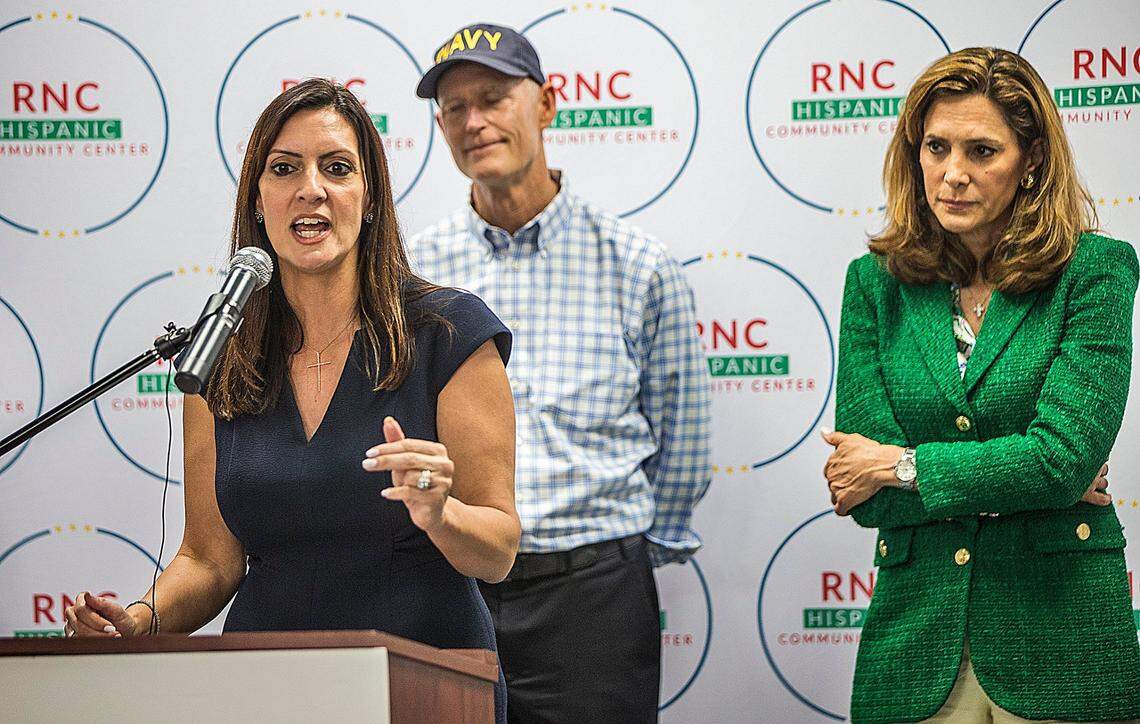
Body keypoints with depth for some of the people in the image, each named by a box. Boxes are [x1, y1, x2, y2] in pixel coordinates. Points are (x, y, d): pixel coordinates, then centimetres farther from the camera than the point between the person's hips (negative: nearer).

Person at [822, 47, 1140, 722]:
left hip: (1059, 640, -2)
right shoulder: (877, 282, 6)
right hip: (915, 635, 2)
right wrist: (1010, 479, -10)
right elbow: (859, 489, -3)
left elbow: (1065, 455, -14)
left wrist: (905, 465, -6)